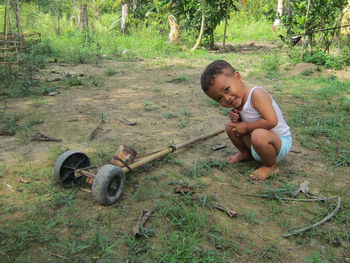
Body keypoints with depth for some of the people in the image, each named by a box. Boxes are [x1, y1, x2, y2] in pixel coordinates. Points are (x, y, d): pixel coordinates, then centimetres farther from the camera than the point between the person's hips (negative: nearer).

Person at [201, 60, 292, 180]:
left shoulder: (257, 94, -26)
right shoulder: (239, 101, -1)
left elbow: (271, 122, -33)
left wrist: (246, 127, -22)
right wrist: (235, 117, -9)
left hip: (281, 142, -8)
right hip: (259, 144, 8)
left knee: (259, 135, -39)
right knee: (230, 126, 0)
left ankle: (271, 166, -10)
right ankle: (246, 153, 21)